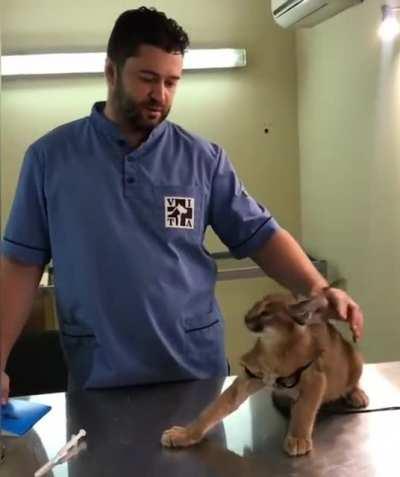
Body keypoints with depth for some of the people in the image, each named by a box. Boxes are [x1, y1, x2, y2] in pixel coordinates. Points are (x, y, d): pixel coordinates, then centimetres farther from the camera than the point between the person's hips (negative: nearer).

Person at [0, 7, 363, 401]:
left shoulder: (203, 159, 0)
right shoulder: (50, 157, -1)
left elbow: (260, 235, 1)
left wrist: (318, 290, -15)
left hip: (196, 367, 1)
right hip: (99, 374, -1)